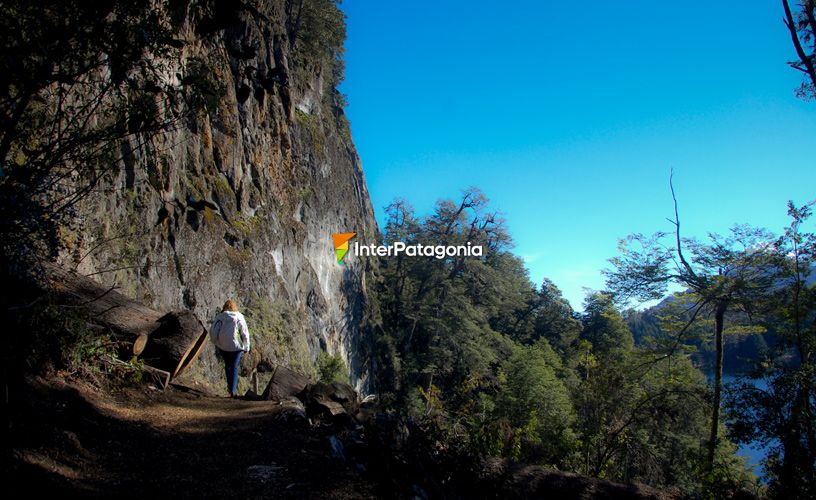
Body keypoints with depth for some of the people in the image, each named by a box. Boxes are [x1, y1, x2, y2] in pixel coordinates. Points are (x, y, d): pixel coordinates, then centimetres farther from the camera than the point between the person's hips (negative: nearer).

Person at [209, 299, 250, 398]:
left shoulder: (219, 317, -4)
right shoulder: (239, 317, -6)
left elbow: (213, 332, -6)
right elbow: (245, 334, -6)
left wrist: (216, 342, 12)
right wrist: (246, 348, 3)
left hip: (222, 346, 2)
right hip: (236, 346, -2)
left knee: (227, 365, 22)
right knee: (234, 367, 7)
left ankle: (230, 385, 35)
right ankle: (233, 390, 2)